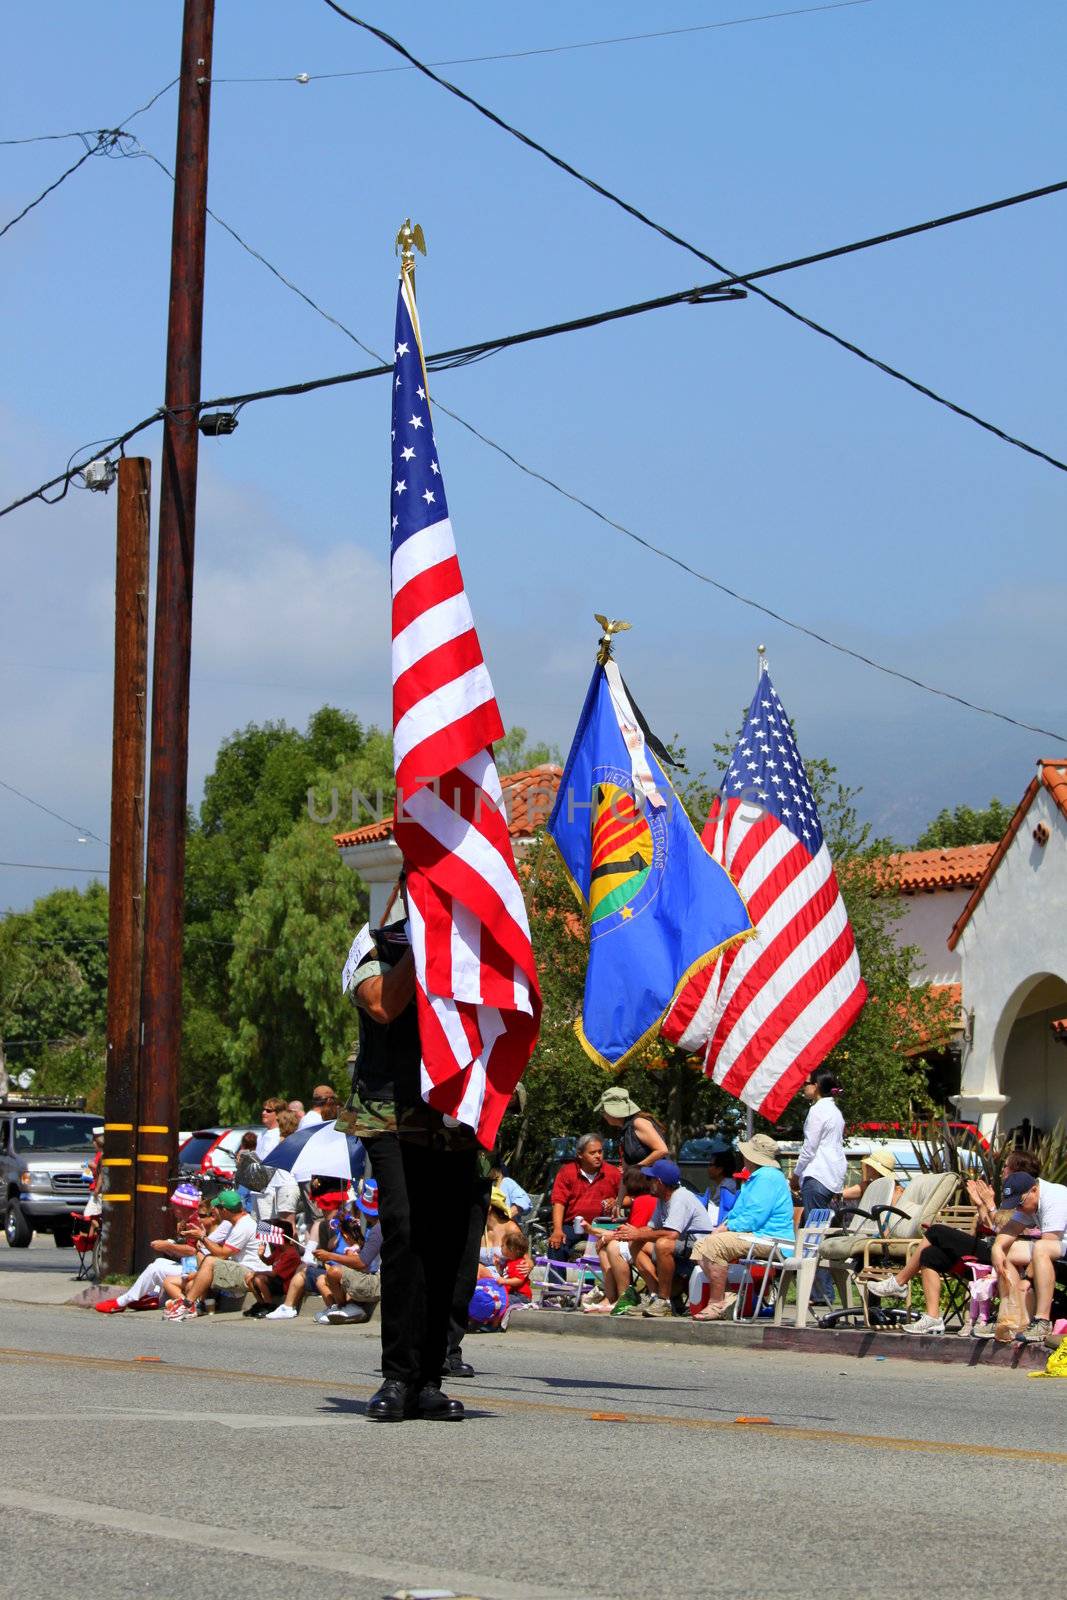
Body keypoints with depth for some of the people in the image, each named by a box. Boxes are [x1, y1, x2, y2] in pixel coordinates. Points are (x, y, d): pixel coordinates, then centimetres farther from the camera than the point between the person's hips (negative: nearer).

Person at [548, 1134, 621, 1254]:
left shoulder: (613, 1173, 7)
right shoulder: (566, 1172, 5)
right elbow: (559, 1202, -3)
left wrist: (616, 1202, -11)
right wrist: (557, 1230, -16)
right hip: (571, 1226, 0)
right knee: (555, 1244, -27)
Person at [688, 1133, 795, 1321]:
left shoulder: (767, 1177, -14)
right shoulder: (757, 1176, 23)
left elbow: (754, 1218, -22)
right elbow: (739, 1212, 27)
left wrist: (725, 1228, -14)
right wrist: (722, 1226, 8)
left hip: (768, 1240, -12)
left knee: (714, 1244, -28)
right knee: (700, 1246, 6)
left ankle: (716, 1304, -24)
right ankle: (725, 1296, -10)